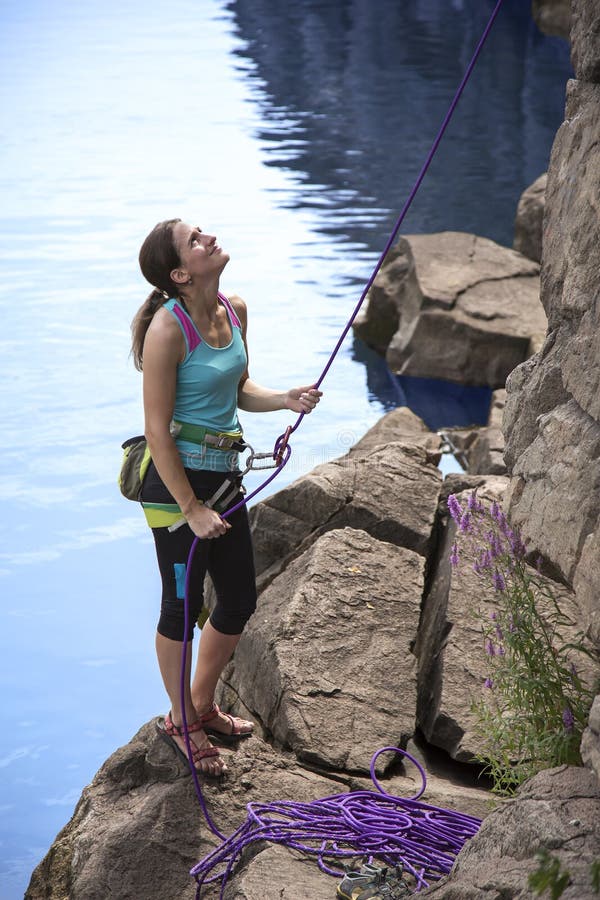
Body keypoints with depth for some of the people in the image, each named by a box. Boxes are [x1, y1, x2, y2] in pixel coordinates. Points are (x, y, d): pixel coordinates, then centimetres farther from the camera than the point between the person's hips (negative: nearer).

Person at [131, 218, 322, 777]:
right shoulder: (168, 330, -21)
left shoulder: (233, 311, 3)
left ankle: (202, 705, 39)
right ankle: (181, 722, 27)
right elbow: (157, 431, -19)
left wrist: (285, 399, -3)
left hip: (223, 475, 8)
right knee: (183, 604, 6)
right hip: (175, 480, -8)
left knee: (239, 600, 18)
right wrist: (191, 509, -18)